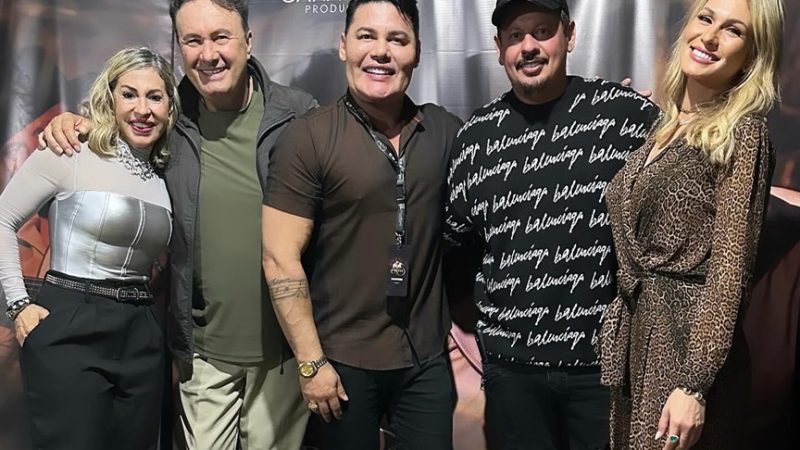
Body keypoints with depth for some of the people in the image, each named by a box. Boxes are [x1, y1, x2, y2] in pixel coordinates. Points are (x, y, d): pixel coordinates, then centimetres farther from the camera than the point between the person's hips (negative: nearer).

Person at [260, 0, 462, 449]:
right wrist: (311, 362, -11)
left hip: (428, 356, 3)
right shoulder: (308, 138, -10)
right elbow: (280, 258, -11)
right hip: (344, 359, -3)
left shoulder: (447, 131, 1)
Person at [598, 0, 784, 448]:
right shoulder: (662, 127, 10)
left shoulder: (742, 132, -10)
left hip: (689, 343, -6)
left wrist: (693, 385, -19)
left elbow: (730, 269, -15)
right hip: (635, 336, 7)